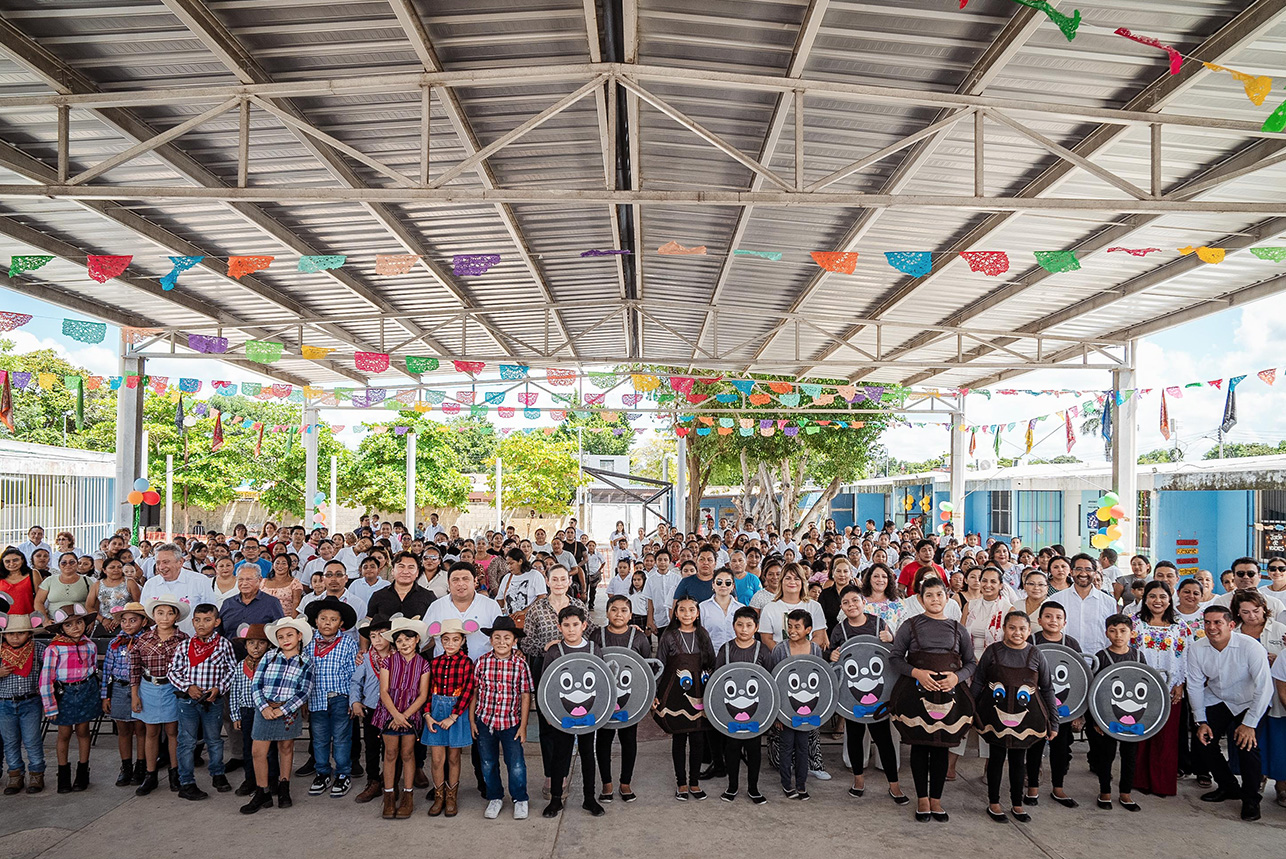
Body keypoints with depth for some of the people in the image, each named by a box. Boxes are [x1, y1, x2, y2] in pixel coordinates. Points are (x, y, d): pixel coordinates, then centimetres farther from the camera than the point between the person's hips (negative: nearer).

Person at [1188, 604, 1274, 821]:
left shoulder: (1250, 647, -25)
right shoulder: (1197, 650, -13)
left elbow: (1264, 687, -25)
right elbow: (1195, 686, -4)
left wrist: (1249, 724, -26)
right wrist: (1201, 722, -8)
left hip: (1249, 703, -4)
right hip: (1217, 701, 4)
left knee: (1247, 744, -21)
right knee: (1203, 742, -6)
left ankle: (1250, 799, 2)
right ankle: (1228, 787, 20)